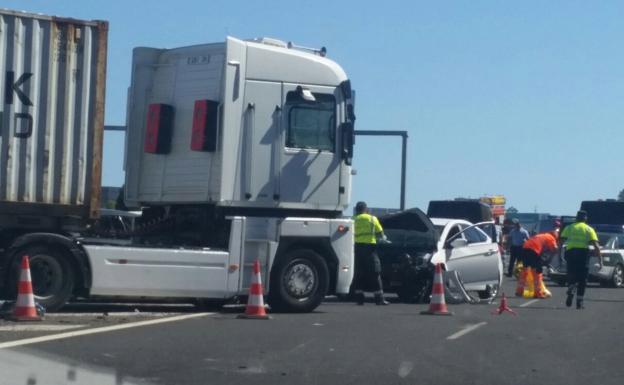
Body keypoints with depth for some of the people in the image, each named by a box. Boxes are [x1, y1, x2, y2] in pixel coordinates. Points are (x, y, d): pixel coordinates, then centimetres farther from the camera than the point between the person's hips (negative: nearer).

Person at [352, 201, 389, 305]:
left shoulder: (354, 220, 10)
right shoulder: (372, 219, 5)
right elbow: (380, 234, 6)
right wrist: (383, 237, 26)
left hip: (358, 246, 2)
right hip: (369, 247, -2)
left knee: (358, 274, 7)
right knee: (375, 273, 0)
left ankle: (359, 298, 5)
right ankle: (379, 298, -3)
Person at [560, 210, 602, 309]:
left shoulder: (569, 227, 15)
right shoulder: (589, 229, 11)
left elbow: (561, 241, 2)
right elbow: (596, 245, 0)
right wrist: (600, 259, -1)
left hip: (570, 252, 1)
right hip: (583, 253, -1)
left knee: (571, 276, 11)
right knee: (582, 279, 10)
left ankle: (571, 291, -19)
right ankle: (579, 302, 8)